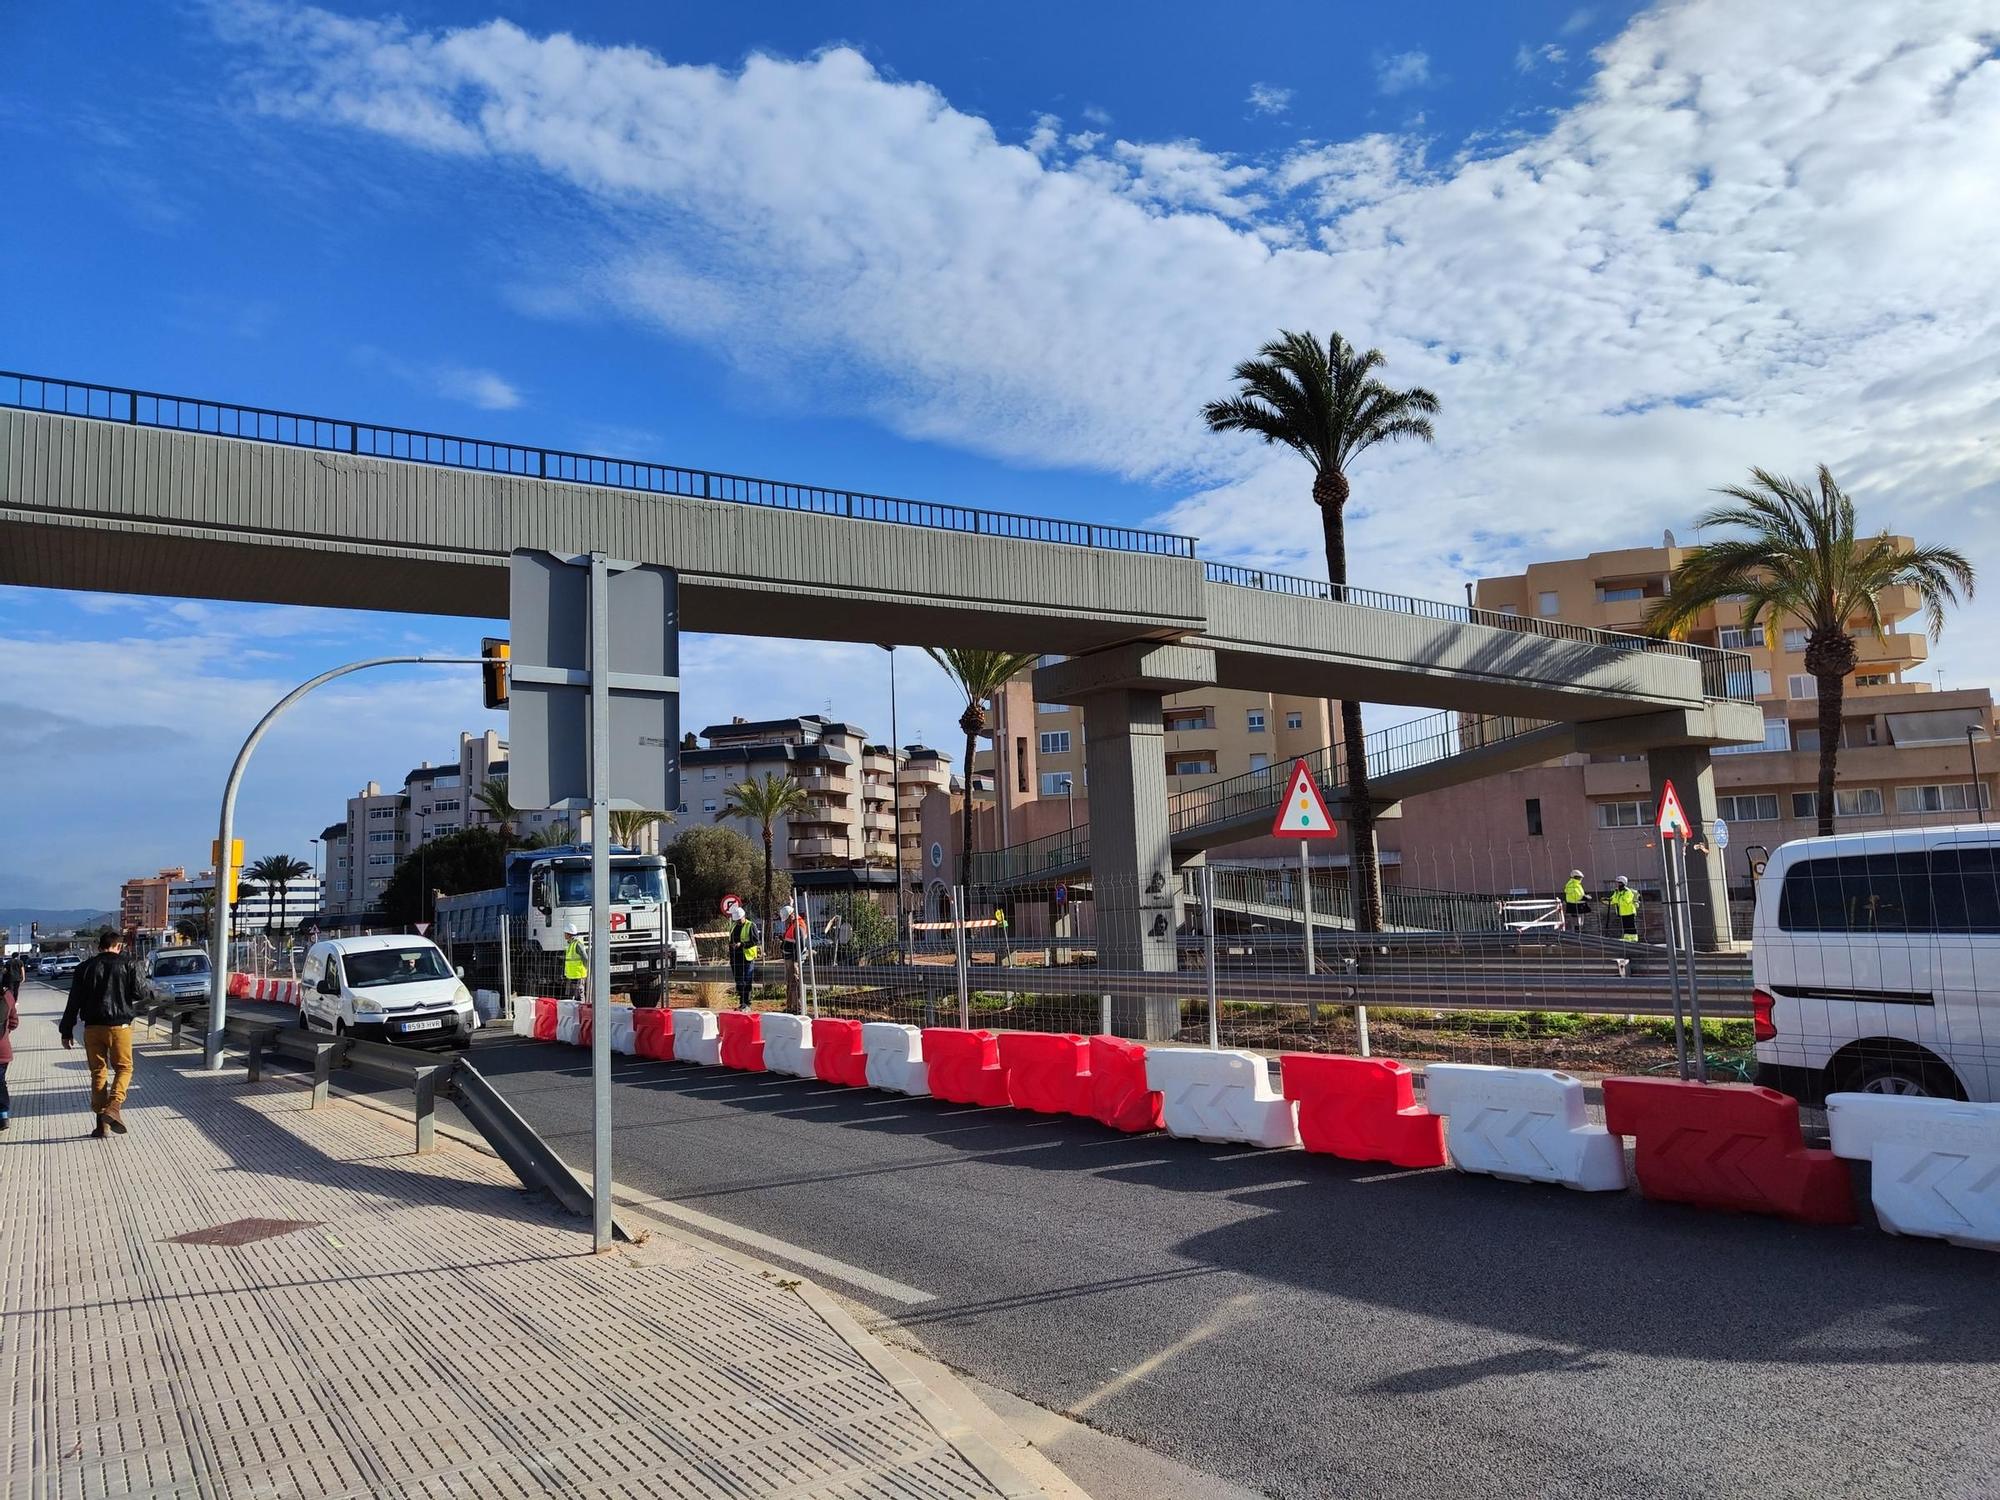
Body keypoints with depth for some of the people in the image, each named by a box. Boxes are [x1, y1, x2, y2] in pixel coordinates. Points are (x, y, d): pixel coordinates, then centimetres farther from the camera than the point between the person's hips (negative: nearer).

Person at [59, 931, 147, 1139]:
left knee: (98, 1072, 9)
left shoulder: (85, 967, 5)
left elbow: (74, 1001, 5)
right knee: (123, 1068, 9)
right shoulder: (127, 965, -3)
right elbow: (140, 993, -5)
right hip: (119, 1026, -3)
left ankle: (101, 1123, 10)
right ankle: (113, 1107, -16)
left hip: (92, 1027, 3)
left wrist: (67, 1031, 9)